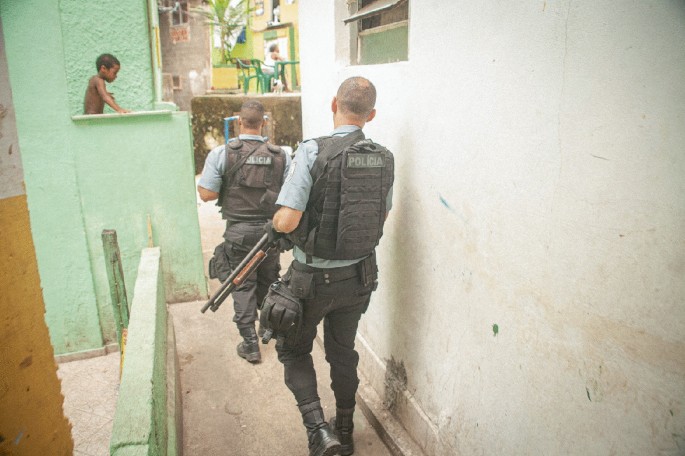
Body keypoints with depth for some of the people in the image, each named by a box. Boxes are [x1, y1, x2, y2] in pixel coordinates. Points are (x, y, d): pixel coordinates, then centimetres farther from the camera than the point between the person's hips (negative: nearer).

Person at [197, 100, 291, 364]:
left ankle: (250, 344, 13)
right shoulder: (281, 156, -5)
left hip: (238, 231, -2)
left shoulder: (221, 154, -11)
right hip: (270, 229, 3)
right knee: (268, 281, 21)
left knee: (243, 285, 10)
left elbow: (207, 194, -12)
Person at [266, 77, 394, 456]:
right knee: (343, 351, 23)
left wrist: (275, 224, -1)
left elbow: (287, 221, -23)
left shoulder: (313, 151, -20)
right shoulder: (384, 158, -3)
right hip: (360, 276, 5)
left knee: (293, 349, 18)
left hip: (314, 278, -5)